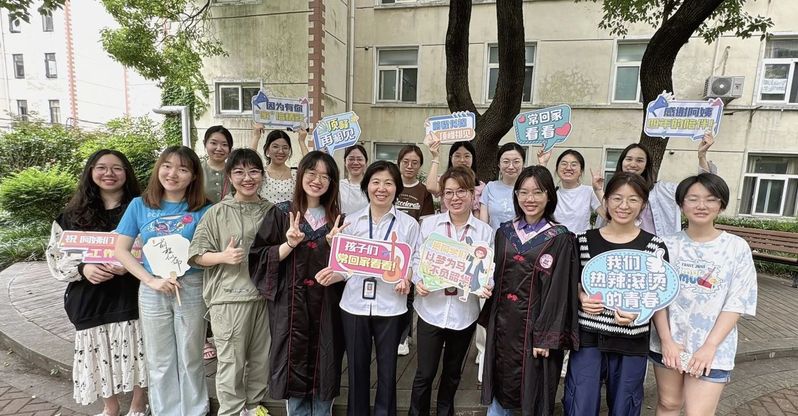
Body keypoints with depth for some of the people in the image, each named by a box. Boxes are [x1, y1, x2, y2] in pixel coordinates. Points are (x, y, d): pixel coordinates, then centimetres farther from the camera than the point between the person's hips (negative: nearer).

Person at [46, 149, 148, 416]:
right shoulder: (74, 214, 4)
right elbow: (56, 255, 4)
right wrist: (83, 269, -15)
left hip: (132, 296, -2)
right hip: (91, 299, 2)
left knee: (136, 352, 7)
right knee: (101, 355, 13)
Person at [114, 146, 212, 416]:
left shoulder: (202, 209, -5)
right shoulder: (140, 205, 1)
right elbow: (121, 249, -2)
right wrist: (152, 281, -11)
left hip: (192, 289, -1)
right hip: (152, 292, 2)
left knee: (190, 358, 12)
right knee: (159, 361, 15)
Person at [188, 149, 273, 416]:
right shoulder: (217, 213, -3)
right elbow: (197, 255, -4)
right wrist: (224, 256, -19)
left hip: (266, 294, 4)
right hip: (230, 297, -3)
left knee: (262, 358, 16)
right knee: (231, 361, 6)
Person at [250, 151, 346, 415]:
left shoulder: (337, 218, 6)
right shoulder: (281, 214, -1)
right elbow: (258, 258, -4)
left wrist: (334, 243, -10)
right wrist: (290, 244, -19)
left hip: (326, 306, 2)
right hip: (291, 305, -2)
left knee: (324, 366, 10)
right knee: (295, 365, 8)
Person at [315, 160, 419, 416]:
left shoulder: (409, 224, -1)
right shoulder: (352, 221, 3)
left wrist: (406, 280, -18)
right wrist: (333, 276, -15)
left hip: (390, 306, -1)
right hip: (354, 304, 1)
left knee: (387, 369, 12)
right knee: (356, 367, 15)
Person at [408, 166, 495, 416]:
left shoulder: (485, 231, -2)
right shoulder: (429, 224, -3)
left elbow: (489, 269, 2)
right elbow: (417, 258, 2)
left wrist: (487, 286, -17)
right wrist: (418, 281, -15)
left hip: (464, 313, 1)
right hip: (431, 309, -1)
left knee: (452, 373, 21)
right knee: (424, 374, 8)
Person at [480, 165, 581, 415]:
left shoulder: (561, 238, -8)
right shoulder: (504, 232, 5)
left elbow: (558, 291, -11)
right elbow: (496, 278, 9)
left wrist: (546, 337, -14)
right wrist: (489, 320, 8)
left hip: (535, 326, -4)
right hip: (503, 324, 4)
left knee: (534, 395, 10)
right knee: (500, 387, 16)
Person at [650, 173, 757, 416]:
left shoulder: (737, 247, -5)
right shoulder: (668, 245, -2)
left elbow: (736, 303, -7)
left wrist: (710, 346, -12)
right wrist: (666, 339, -9)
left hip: (712, 349, -1)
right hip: (668, 343, 2)